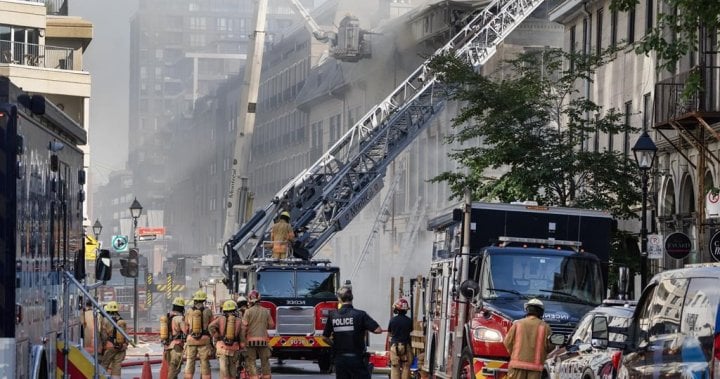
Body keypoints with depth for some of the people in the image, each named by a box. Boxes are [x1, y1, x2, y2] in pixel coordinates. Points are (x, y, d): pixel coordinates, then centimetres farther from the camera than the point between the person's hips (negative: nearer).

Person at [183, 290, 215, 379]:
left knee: (189, 365, 5)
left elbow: (186, 329, 8)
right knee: (205, 365, 2)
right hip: (204, 341, -1)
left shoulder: (189, 312, 3)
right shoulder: (208, 311, -2)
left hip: (191, 341, 1)